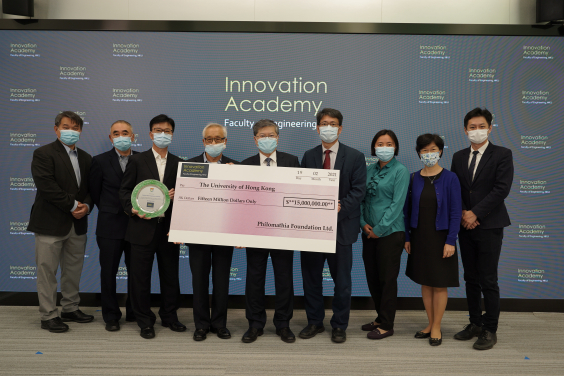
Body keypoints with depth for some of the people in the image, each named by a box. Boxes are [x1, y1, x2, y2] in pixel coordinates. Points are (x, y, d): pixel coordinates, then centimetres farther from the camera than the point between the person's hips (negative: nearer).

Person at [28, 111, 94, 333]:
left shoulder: (86, 158, 14)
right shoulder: (43, 154, -5)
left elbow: (91, 188, 12)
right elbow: (46, 186, -16)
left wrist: (86, 206, -8)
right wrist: (72, 205, -16)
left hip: (78, 224, 6)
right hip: (50, 223, -6)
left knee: (73, 270, 13)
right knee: (47, 271, 2)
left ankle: (70, 309, 27)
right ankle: (48, 316, 12)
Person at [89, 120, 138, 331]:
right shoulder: (100, 161, 0)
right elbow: (94, 191, 7)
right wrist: (109, 211, 9)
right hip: (110, 226, -1)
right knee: (108, 272, 7)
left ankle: (134, 312, 26)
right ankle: (111, 316, 21)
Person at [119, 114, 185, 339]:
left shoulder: (178, 164, 10)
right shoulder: (137, 161, 3)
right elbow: (124, 190, 2)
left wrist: (176, 195, -10)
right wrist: (132, 209, -14)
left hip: (169, 228, 2)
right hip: (143, 227, -2)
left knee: (170, 275, 10)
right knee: (141, 276, 5)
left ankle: (169, 316, 26)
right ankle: (144, 321, 20)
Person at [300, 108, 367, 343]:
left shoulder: (355, 157, 1)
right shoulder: (308, 156, 10)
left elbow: (358, 191, -6)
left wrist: (340, 208, -20)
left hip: (341, 226, -2)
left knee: (342, 280, 7)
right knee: (310, 277, 10)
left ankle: (339, 326, 24)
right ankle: (314, 322, 27)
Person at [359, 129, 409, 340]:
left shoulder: (400, 171, -7)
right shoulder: (370, 170, 10)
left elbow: (397, 204, -13)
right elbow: (362, 198, 11)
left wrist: (379, 228, -13)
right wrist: (364, 223, -3)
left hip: (390, 233, -6)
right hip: (369, 233, 6)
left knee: (387, 279, 1)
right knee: (372, 277, 12)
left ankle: (387, 325, 14)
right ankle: (381, 318, 29)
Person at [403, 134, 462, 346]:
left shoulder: (450, 178, -7)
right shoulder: (414, 179, 3)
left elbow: (455, 211, -8)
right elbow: (407, 209, 7)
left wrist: (450, 241, -13)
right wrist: (407, 237, 3)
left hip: (440, 237, -3)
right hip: (419, 237, 4)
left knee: (440, 284, 4)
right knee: (425, 282, 11)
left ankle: (436, 327, 16)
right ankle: (430, 324, 24)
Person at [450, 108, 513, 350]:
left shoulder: (502, 155, -3)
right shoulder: (459, 157, 11)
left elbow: (502, 189, -12)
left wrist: (475, 213, -15)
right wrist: (462, 214, -6)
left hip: (489, 226, -5)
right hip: (465, 226, 5)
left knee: (488, 281, -2)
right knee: (471, 278, 12)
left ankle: (490, 330, 11)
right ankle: (475, 323, 25)